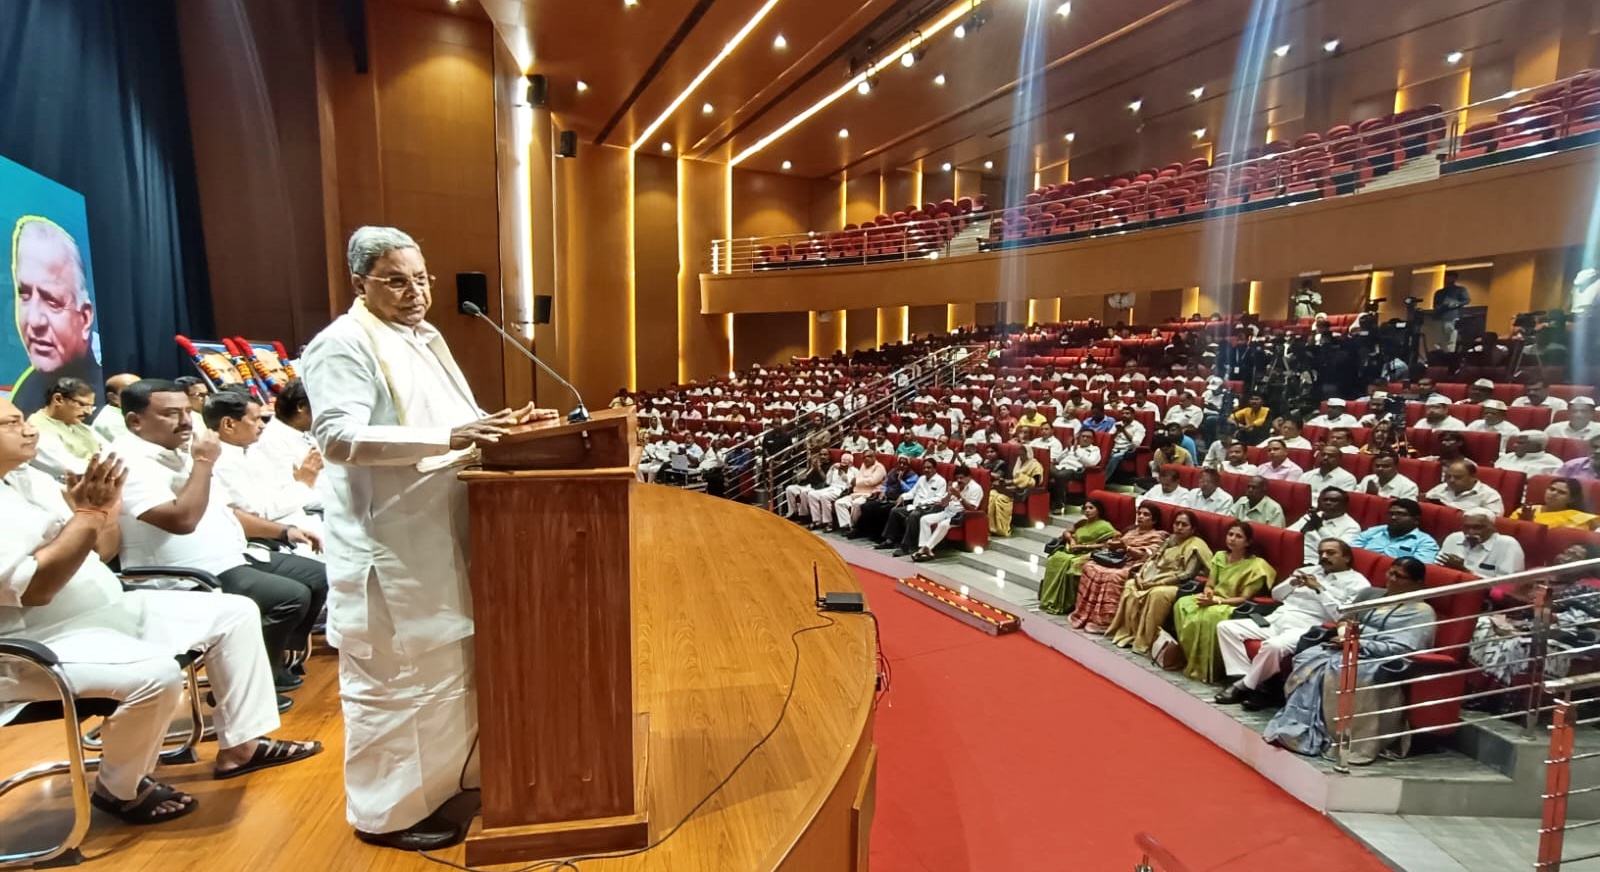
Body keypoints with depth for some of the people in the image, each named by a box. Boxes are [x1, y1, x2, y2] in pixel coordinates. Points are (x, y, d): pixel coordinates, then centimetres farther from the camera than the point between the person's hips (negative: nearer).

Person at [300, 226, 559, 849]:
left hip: (441, 537, 9)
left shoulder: (425, 338, 14)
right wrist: (449, 438, -34)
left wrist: (504, 425, 1)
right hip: (388, 545, -9)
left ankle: (444, 774, 38)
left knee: (446, 666, 19)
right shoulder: (344, 345, -14)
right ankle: (388, 811, 21)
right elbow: (339, 437, -26)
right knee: (394, 679, 3)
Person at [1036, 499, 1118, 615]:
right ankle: (1050, 600, -22)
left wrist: (1084, 546, -15)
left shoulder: (1104, 526, -2)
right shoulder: (1082, 522, 20)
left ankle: (1062, 604, -25)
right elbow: (1066, 532, 25)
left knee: (1066, 563, -33)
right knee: (1055, 558, -23)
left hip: (1087, 555, -7)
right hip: (1072, 551, 7)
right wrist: (1071, 540, 2)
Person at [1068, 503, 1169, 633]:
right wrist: (1112, 546, -1)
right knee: (1090, 566, -18)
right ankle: (1085, 613, -15)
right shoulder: (1131, 530, 26)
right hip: (1118, 559, 7)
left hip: (1133, 566, -7)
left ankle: (1104, 621, -32)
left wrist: (1126, 547, -20)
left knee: (1113, 576, -36)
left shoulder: (1157, 536, 5)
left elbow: (1148, 556, -10)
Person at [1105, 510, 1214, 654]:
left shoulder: (1196, 546, -10)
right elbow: (1153, 560, 13)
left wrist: (1156, 582, -21)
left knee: (1157, 593, -36)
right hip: (1156, 580, 8)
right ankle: (1128, 633, -9)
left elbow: (1188, 575, -19)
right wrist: (1139, 575, -7)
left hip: (1178, 585, -8)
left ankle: (1145, 641, -26)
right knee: (1130, 584, -12)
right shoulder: (1170, 540, 13)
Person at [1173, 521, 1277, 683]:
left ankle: (1205, 669, -22)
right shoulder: (1220, 556, 9)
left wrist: (1217, 600, -23)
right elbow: (1209, 585, 9)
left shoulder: (1255, 565, -10)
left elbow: (1244, 598, -12)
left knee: (1209, 616, -37)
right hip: (1213, 600, 6)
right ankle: (1190, 660, -15)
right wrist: (1208, 593, -16)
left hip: (1234, 607, -6)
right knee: (1182, 604, -25)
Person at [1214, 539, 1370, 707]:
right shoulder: (1308, 570, 23)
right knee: (1226, 627, -9)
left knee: (1274, 645, -38)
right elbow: (1276, 594, 22)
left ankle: (1245, 685, -14)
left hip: (1307, 628, -7)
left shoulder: (1357, 582, 4)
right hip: (1277, 618, 7)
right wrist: (1291, 583, 1)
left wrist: (1319, 589, -13)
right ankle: (1249, 682, -14)